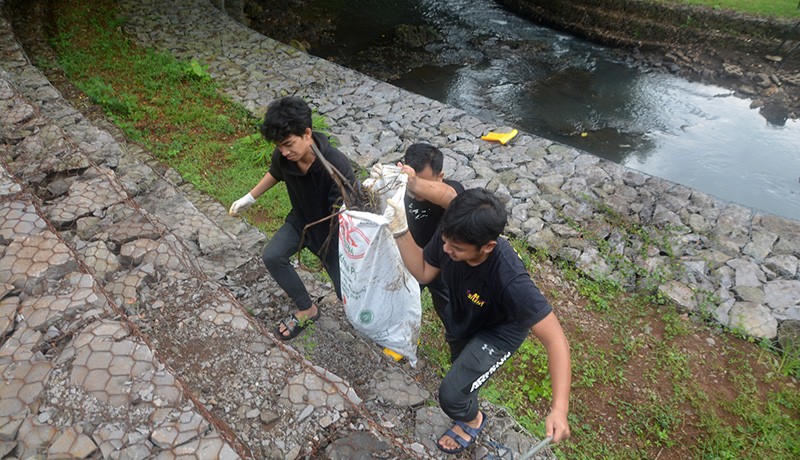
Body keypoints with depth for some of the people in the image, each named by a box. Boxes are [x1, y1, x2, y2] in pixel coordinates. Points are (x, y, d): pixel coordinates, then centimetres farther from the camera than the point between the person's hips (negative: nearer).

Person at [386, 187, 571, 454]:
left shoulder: (511, 280, -46)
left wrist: (559, 408, -47)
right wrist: (400, 231, -29)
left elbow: (556, 339, -39)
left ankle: (472, 421, 25)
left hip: (498, 331, -5)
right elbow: (423, 272, -14)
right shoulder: (448, 236, -33)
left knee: (451, 395, -14)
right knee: (459, 362, 33)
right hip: (460, 319, 5)